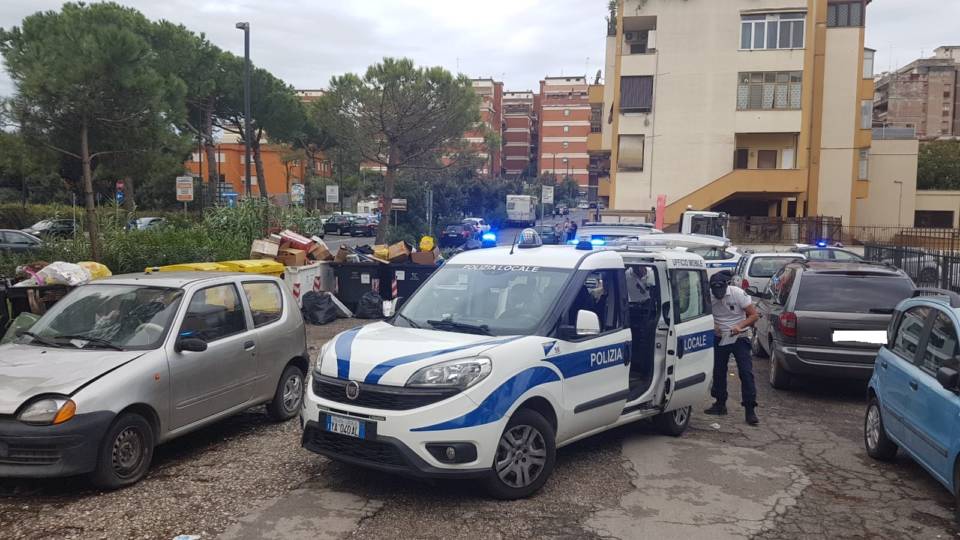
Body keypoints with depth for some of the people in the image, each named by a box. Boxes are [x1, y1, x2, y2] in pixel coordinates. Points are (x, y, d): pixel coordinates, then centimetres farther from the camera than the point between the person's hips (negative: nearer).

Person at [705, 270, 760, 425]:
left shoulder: (738, 293, -16)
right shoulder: (709, 296, -9)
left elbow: (754, 315, -11)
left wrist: (740, 326, -27)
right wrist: (712, 326, -15)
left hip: (739, 338, -3)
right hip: (719, 338, 4)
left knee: (746, 372, -10)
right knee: (718, 372, 10)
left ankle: (750, 410, -7)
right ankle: (720, 404, 26)